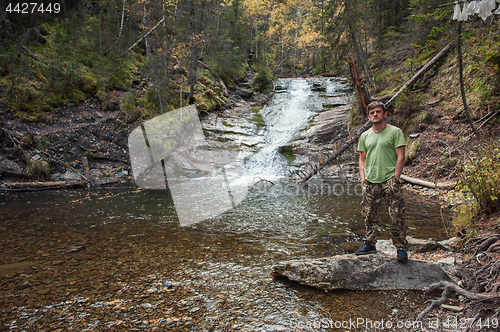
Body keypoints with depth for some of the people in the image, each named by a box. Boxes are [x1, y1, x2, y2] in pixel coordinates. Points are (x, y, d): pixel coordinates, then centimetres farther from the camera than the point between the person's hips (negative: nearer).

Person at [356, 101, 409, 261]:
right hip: (370, 182, 4)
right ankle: (369, 244, 22)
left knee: (397, 216, -4)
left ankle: (401, 248, 7)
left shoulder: (395, 132, 2)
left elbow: (400, 157, -3)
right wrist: (363, 179, 4)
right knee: (370, 216, 9)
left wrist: (395, 179, -11)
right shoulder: (365, 136, 14)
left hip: (389, 180, -4)